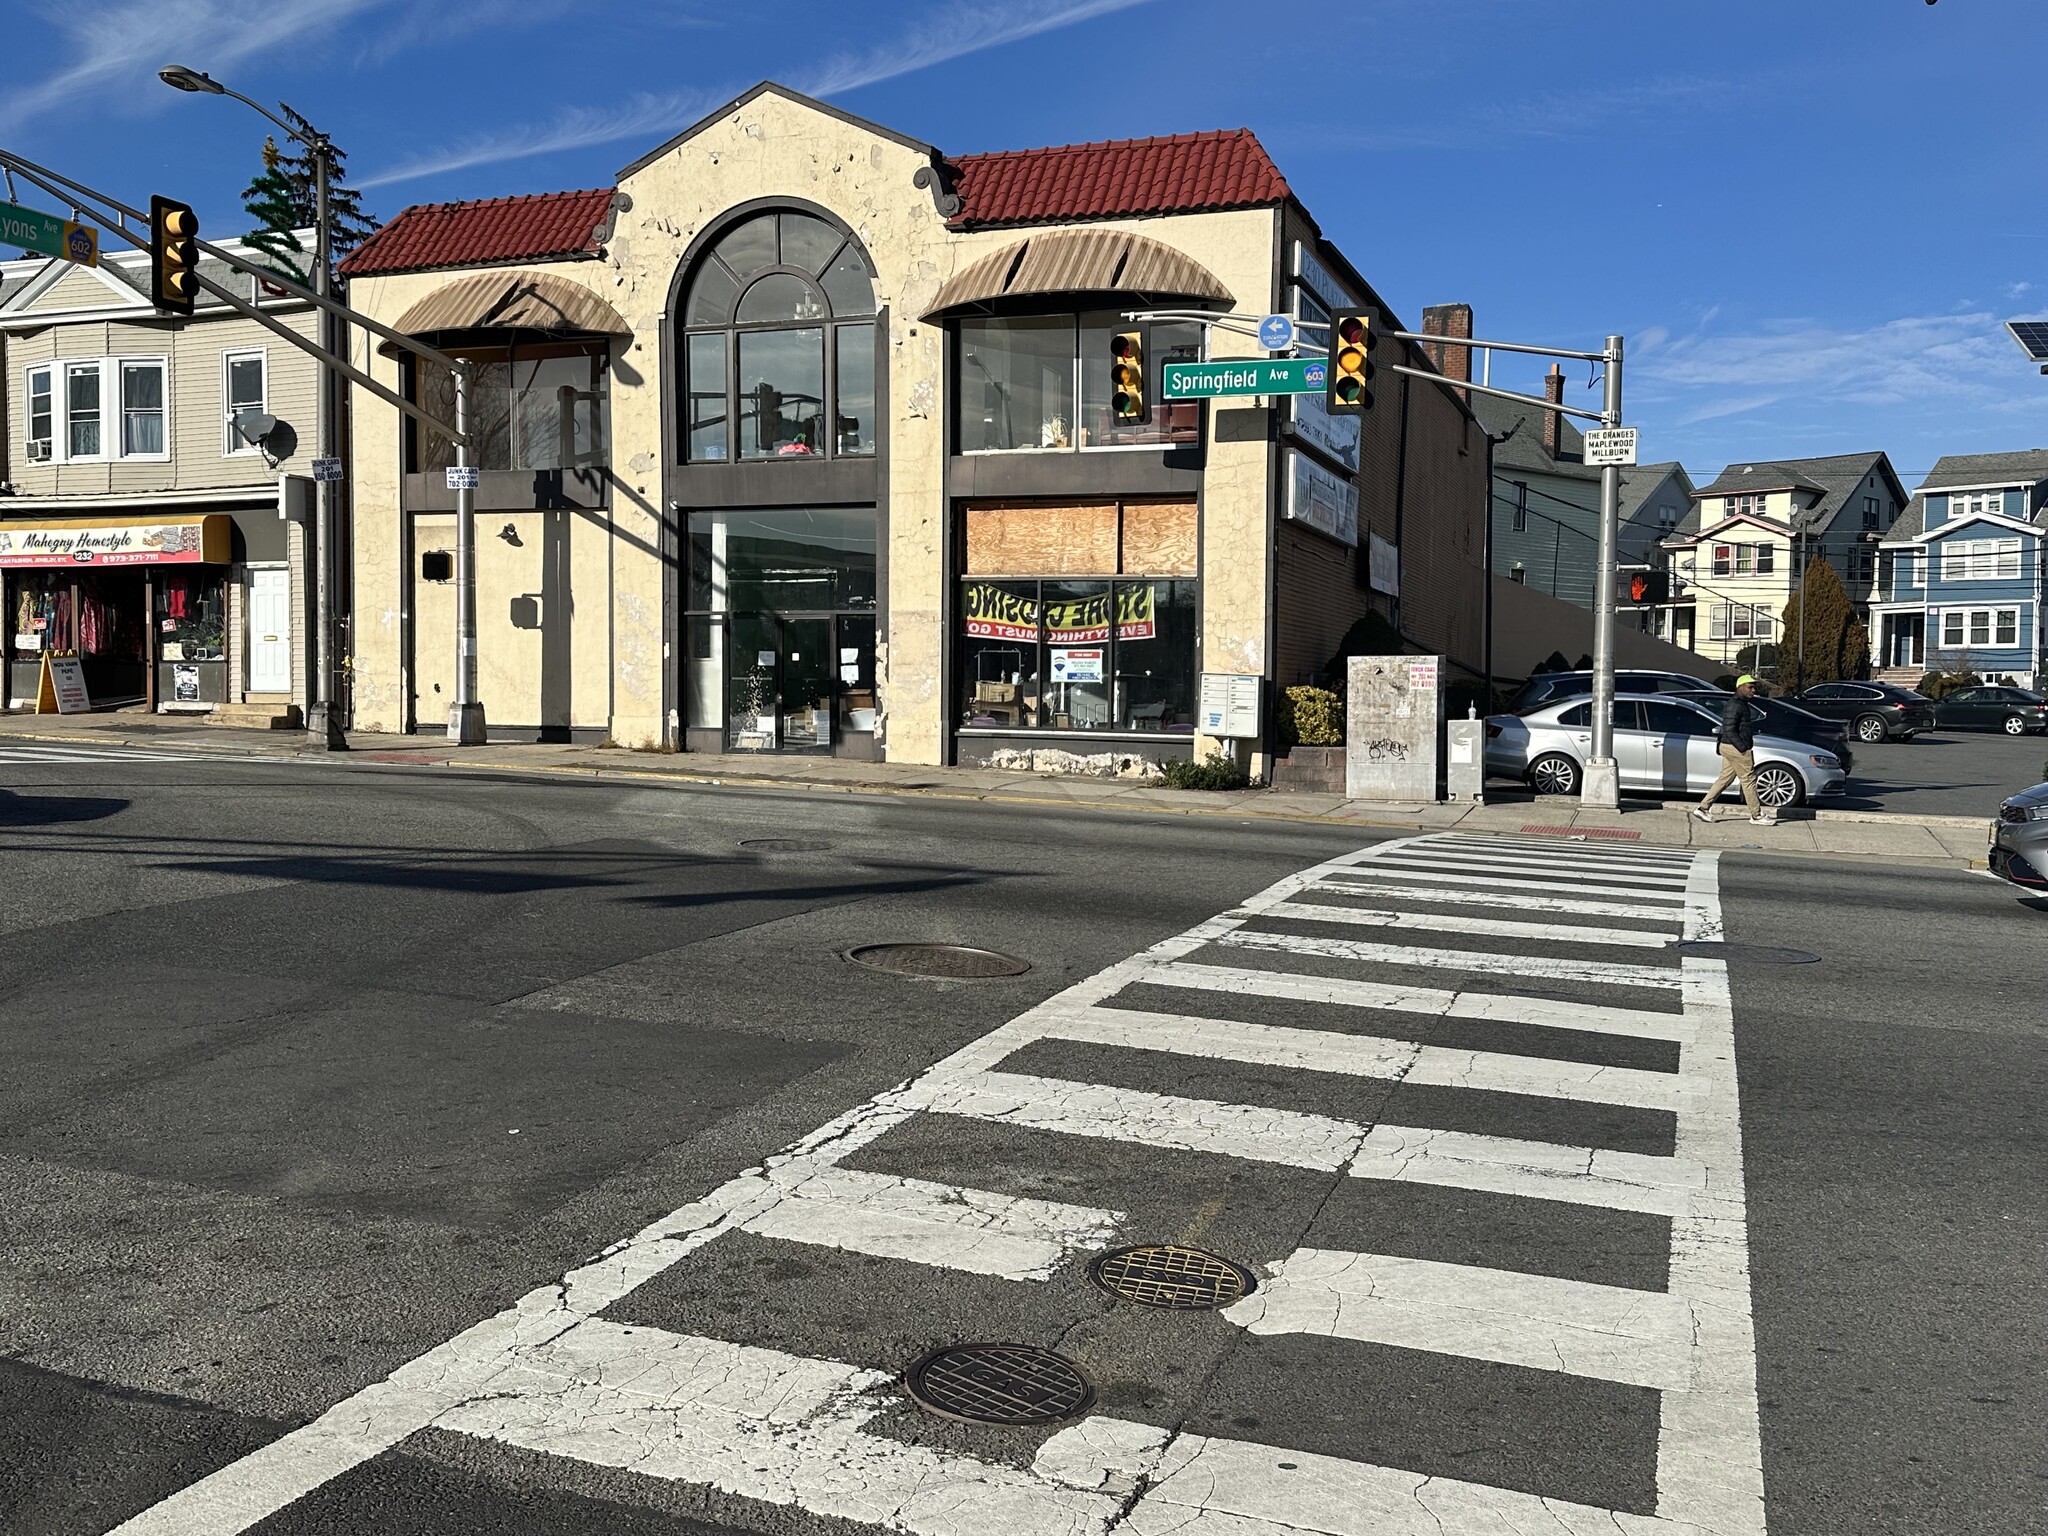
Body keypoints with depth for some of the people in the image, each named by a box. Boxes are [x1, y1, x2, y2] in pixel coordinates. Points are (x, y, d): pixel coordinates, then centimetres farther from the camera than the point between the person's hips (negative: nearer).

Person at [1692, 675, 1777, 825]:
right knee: (1748, 780, -2)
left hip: (1731, 748, 11)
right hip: (1736, 749, -11)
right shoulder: (1735, 706, -17)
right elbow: (1729, 730, -23)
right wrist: (1743, 747, -22)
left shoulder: (1740, 704, 16)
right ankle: (1757, 815, 6)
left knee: (1725, 779, 12)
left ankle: (1703, 808, 12)